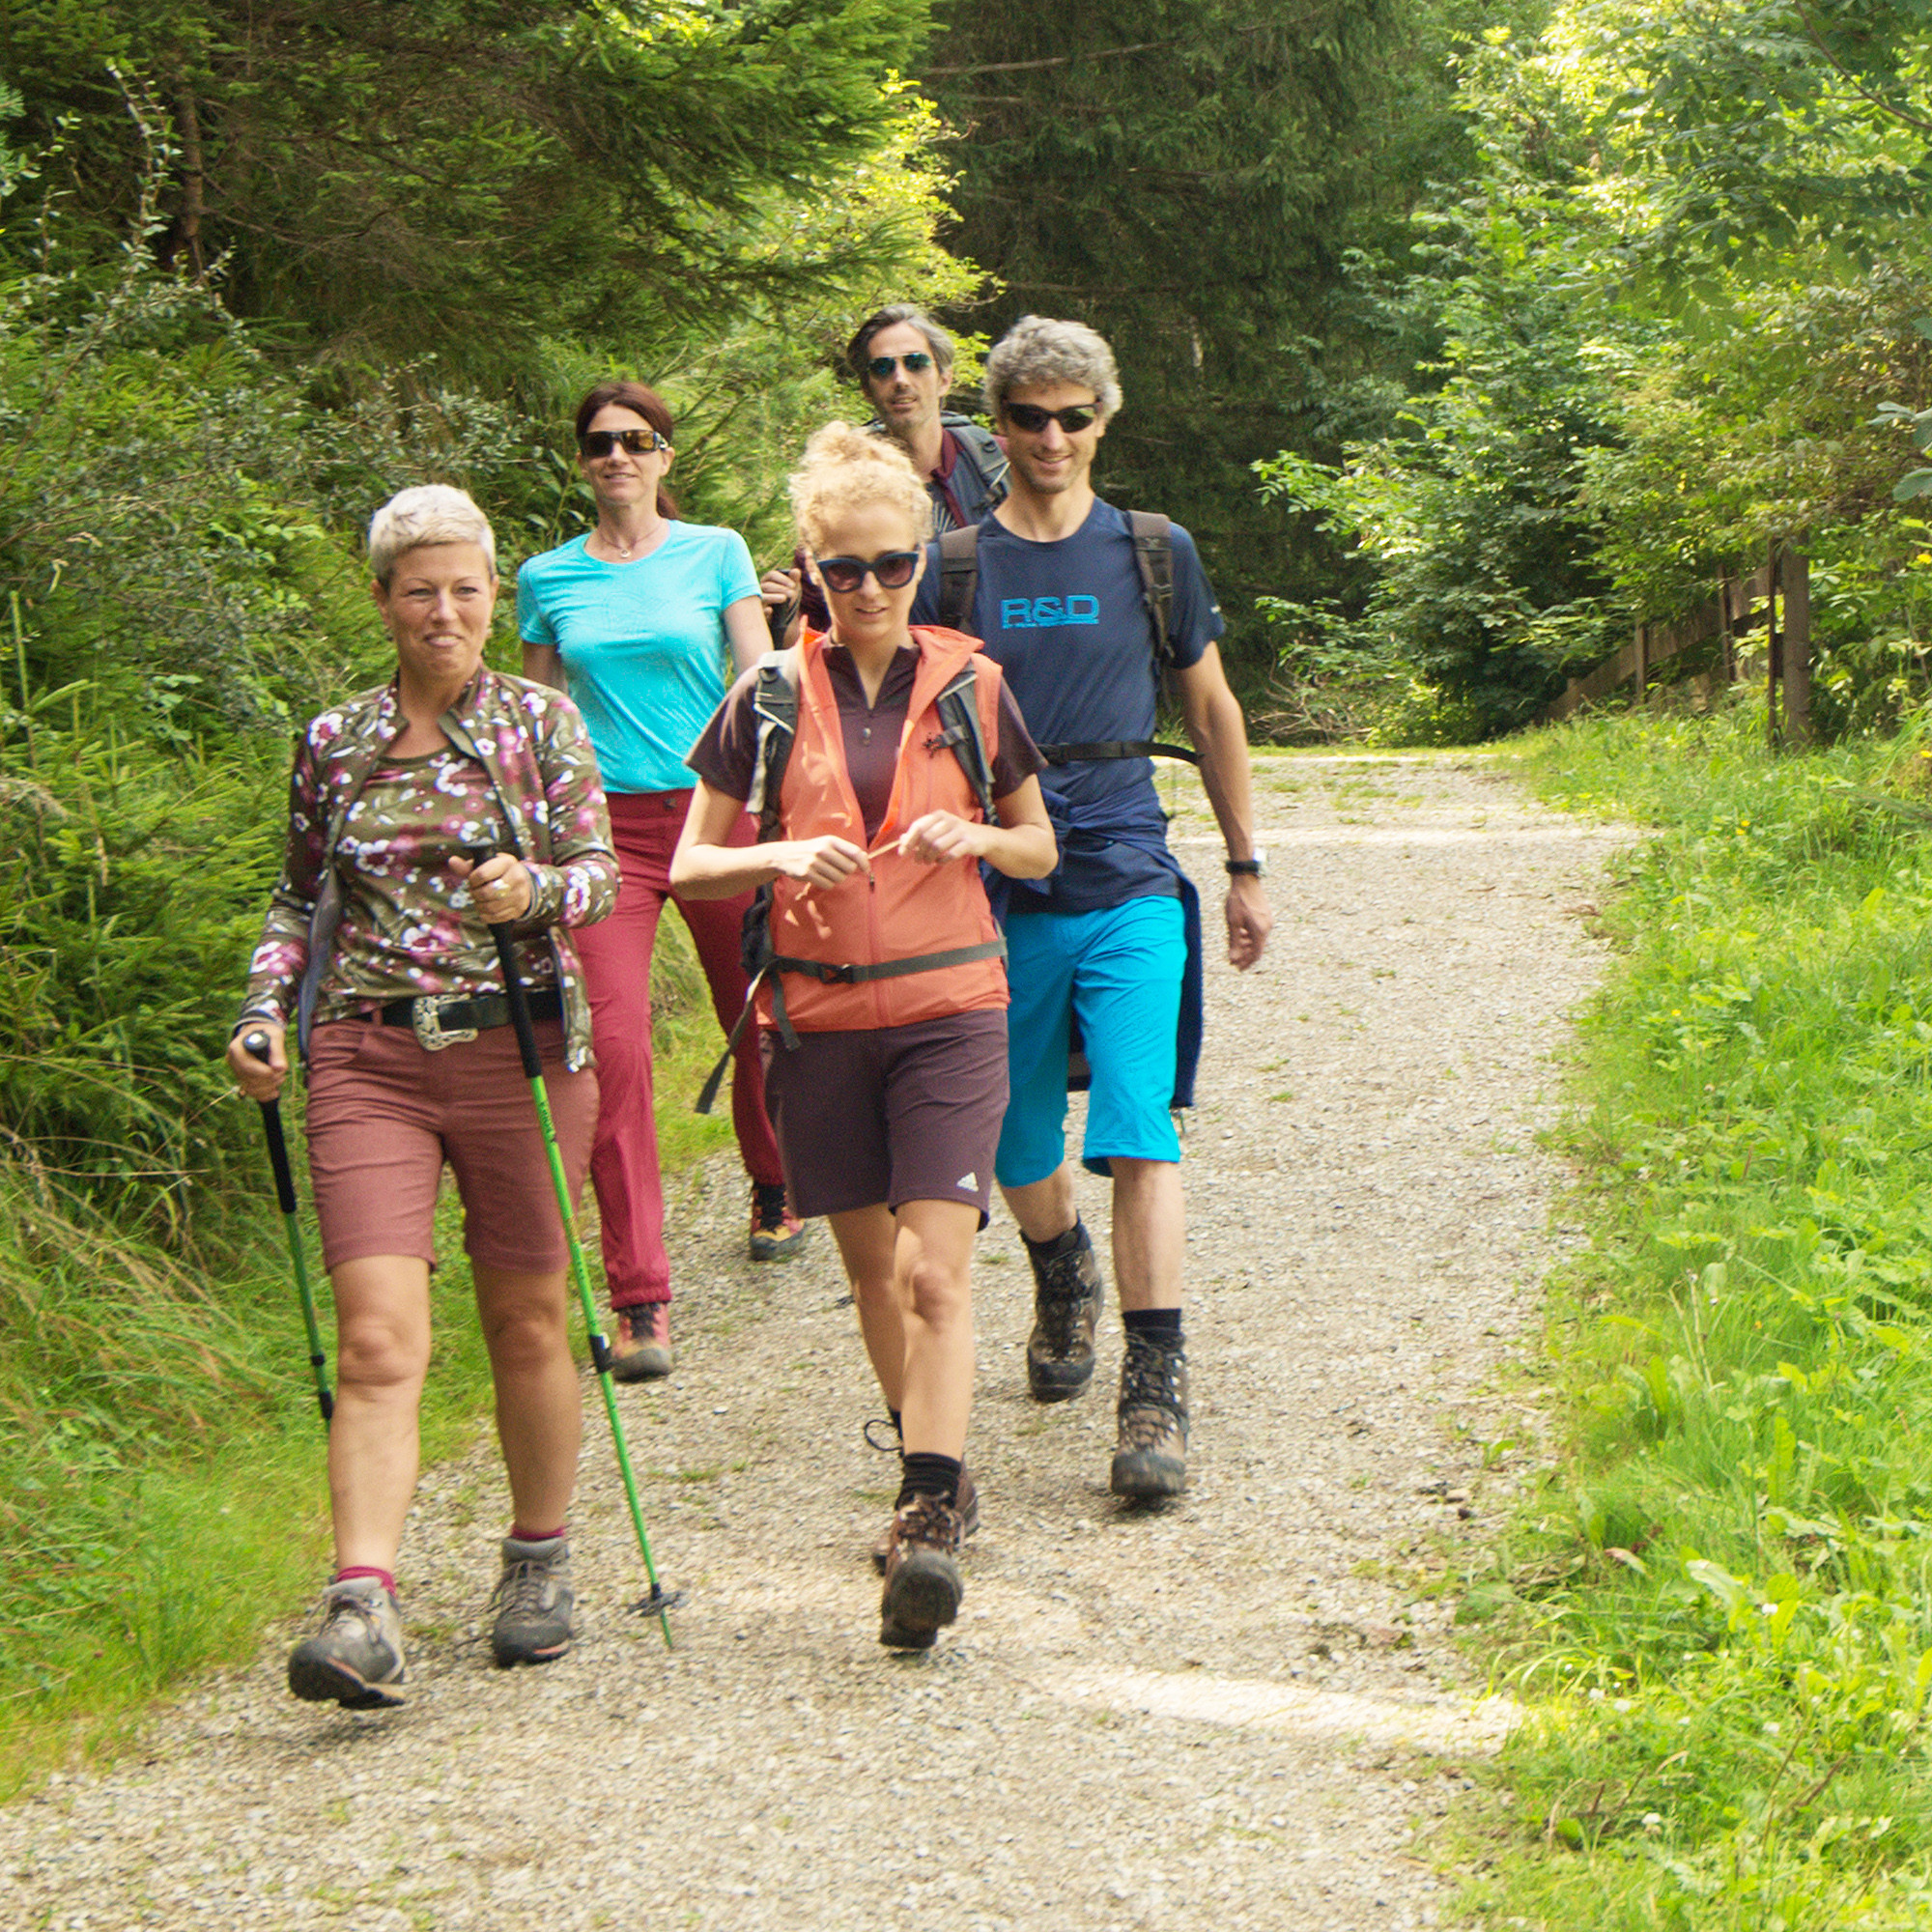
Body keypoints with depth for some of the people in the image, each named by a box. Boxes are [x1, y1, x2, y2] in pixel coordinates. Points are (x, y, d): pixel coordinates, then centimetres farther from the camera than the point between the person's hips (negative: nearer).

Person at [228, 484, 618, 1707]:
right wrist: (266, 1010, 3)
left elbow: (600, 874, -1)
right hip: (368, 1057, 0)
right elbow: (300, 896, 19)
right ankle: (363, 1610, -19)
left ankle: (542, 1562, 29)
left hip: (519, 1047, 0)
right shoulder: (335, 742, 9)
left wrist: (533, 890, -23)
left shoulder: (541, 722, 4)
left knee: (528, 1324, 10)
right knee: (377, 1340, -11)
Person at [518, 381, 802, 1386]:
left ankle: (774, 1189, 44)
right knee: (616, 1047, -12)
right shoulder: (549, 579, 8)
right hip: (605, 825, 0)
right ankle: (641, 1299, -11)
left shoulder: (716, 555, 5)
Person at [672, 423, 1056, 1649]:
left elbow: (1041, 848, 13)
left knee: (938, 1272, -14)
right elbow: (690, 865, 5)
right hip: (818, 1013, 2)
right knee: (871, 1267, 13)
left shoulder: (970, 688, 2)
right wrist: (782, 856, -15)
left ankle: (929, 1522, -19)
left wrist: (972, 837, -9)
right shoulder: (770, 700, 2)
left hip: (949, 1008, -2)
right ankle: (940, 1471, 32)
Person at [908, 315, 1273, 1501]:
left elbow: (1212, 709, 16)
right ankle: (1064, 1282, 44)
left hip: (1129, 886, -1)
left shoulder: (1155, 555, 5)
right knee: (1018, 1146, 12)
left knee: (1139, 1133, -15)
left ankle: (1156, 1388, -16)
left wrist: (1247, 868, 18)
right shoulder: (952, 567, 3)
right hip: (998, 893, 1)